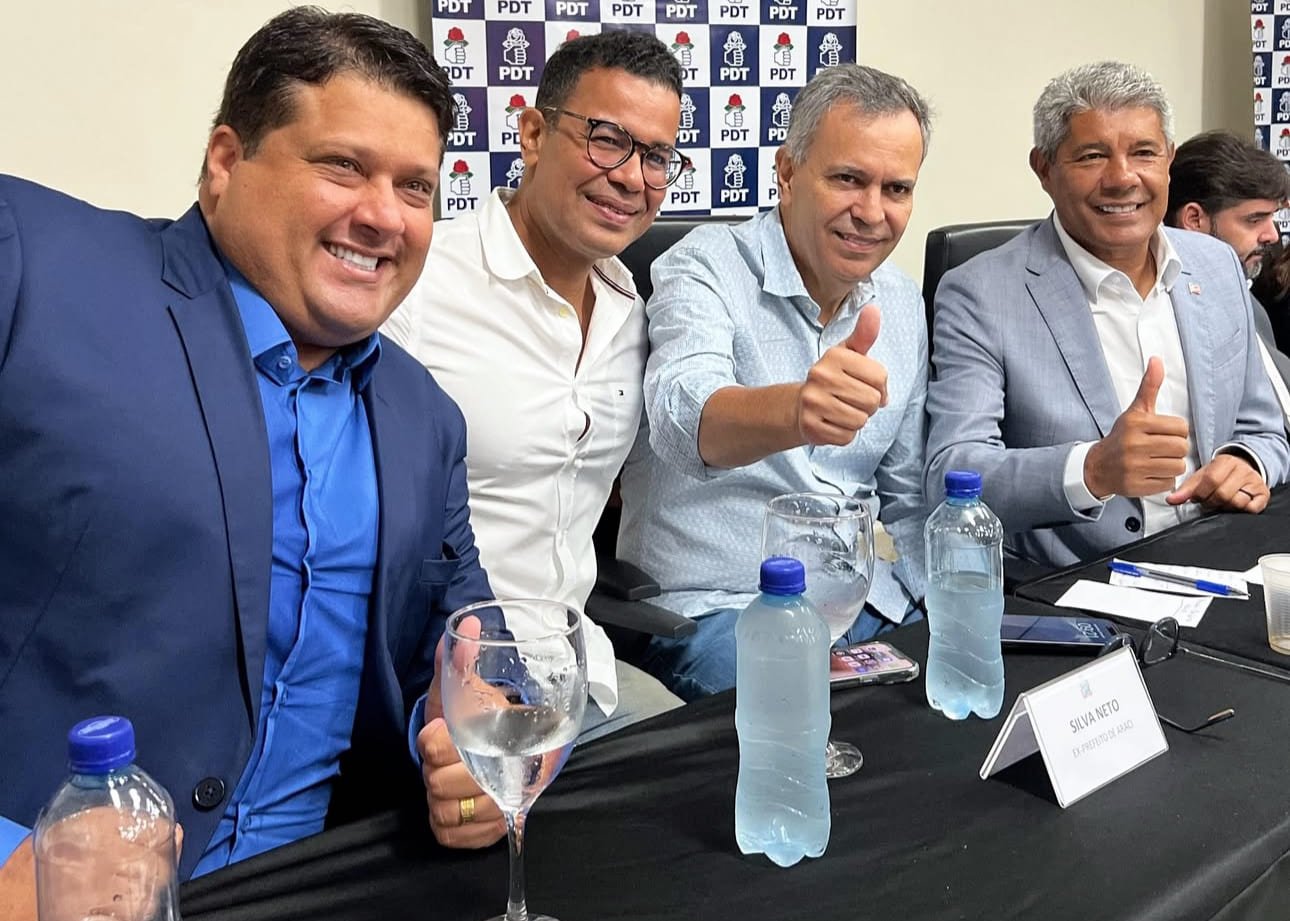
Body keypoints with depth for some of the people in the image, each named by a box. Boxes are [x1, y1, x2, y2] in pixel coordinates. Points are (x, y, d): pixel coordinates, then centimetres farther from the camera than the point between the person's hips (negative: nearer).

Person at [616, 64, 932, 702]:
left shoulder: (903, 306, 10)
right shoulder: (704, 267, -8)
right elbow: (684, 414, -31)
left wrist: (936, 610, 2)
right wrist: (793, 410, -52)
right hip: (717, 608, -5)